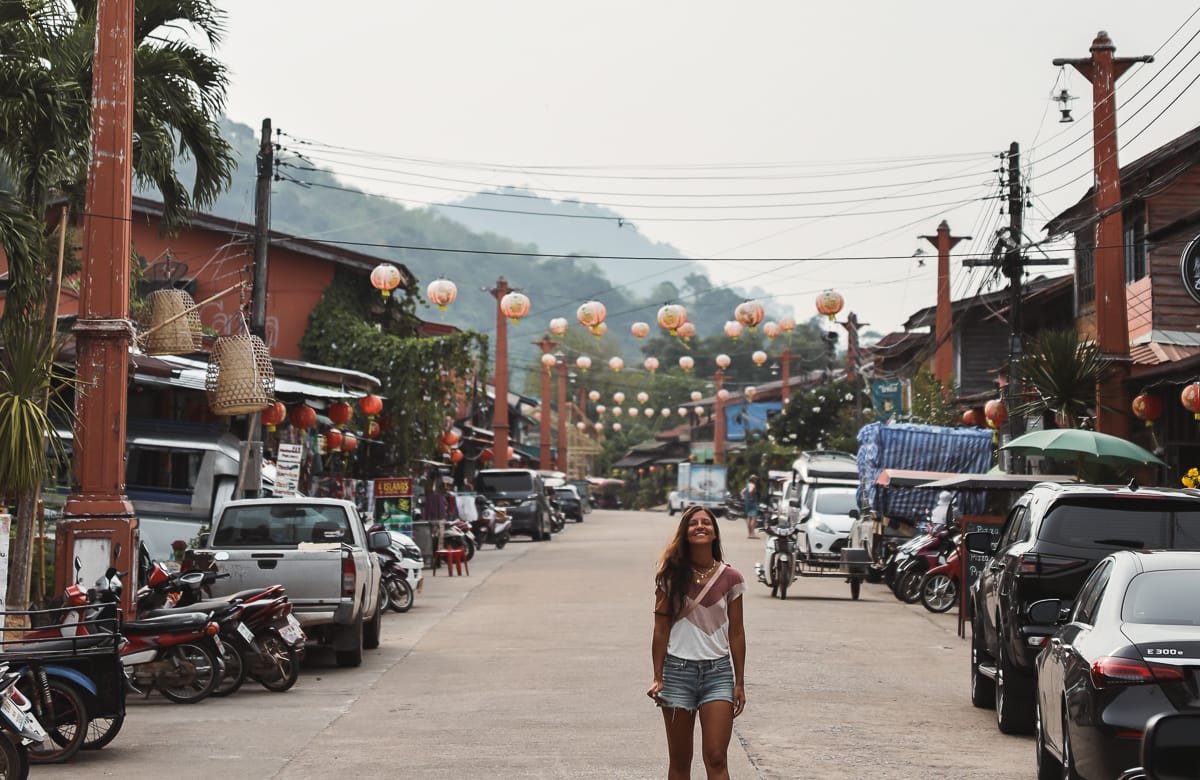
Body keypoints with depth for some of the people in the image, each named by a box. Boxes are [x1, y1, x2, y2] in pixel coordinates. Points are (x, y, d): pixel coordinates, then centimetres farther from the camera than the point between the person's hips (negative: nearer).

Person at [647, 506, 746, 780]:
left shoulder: (730, 578, 1)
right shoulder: (672, 576, -1)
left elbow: (736, 632, 5)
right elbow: (661, 629, 1)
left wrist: (739, 683, 5)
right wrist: (658, 678, -3)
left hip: (718, 672, 0)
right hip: (678, 669, 0)